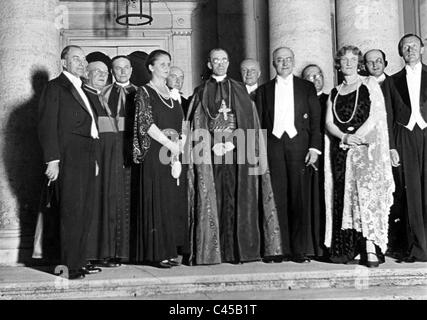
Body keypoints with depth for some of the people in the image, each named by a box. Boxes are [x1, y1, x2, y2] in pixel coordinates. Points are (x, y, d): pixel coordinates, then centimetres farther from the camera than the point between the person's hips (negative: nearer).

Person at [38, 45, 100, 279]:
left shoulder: (81, 91, 23)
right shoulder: (55, 87, -1)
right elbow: (47, 126, -9)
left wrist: (94, 159, 16)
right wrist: (52, 160, -16)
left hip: (87, 159, 8)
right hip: (69, 159, -8)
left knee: (85, 214, 8)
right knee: (72, 213, -7)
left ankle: (79, 262, 16)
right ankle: (69, 266, -1)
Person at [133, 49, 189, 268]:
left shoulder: (172, 94, 17)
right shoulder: (144, 92, -2)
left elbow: (181, 125, 16)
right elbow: (147, 123, -12)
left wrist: (180, 144, -1)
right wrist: (170, 144, -14)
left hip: (174, 154, 6)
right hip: (155, 154, -6)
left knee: (175, 202, 5)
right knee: (157, 201, -5)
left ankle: (171, 251, 12)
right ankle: (157, 253, 0)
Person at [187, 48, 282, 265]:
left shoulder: (240, 90, 13)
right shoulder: (201, 92, 11)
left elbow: (248, 122, 6)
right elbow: (197, 126, 5)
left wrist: (232, 143, -8)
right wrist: (215, 145, -9)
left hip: (236, 151, 1)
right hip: (210, 153, 0)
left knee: (237, 198, -3)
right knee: (212, 200, -4)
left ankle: (238, 250, 0)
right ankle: (212, 251, -1)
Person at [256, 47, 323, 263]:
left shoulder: (307, 87, 12)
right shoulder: (264, 90, 15)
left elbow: (315, 120, 6)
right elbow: (260, 123, 11)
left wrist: (314, 148, -5)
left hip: (300, 145, -1)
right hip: (274, 146, 1)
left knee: (301, 197, -3)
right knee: (277, 198, -2)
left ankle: (301, 249, 3)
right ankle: (280, 249, 4)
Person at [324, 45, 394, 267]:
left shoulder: (369, 84, 7)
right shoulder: (334, 92, 18)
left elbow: (376, 116, -3)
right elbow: (329, 123, 9)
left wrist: (356, 137, -14)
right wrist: (344, 137, -11)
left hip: (366, 146, -4)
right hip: (340, 149, 4)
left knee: (366, 192, -16)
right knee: (343, 197, -3)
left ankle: (371, 247, -17)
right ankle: (351, 250, -1)